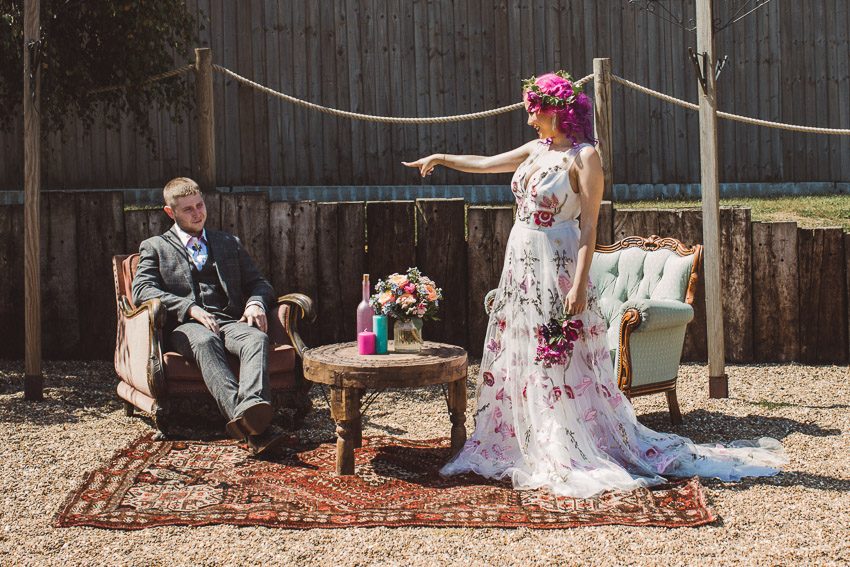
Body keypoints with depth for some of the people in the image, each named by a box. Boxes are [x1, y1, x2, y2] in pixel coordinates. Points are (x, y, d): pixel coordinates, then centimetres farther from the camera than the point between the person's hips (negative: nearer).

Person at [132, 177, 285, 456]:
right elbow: (141, 290, 3)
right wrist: (190, 308, -12)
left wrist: (256, 303, -2)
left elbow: (258, 283, 25)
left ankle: (251, 407, -62)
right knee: (205, 342, -40)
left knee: (257, 338, -35)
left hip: (230, 322, 3)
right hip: (186, 326, -2)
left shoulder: (229, 243, 30)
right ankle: (249, 424, -60)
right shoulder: (155, 247, 20)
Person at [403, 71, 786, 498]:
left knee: (561, 363, -5)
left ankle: (578, 459, 5)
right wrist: (442, 158, 31)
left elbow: (589, 226, -14)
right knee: (514, 358, 11)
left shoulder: (584, 157, -10)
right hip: (521, 264, 8)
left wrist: (579, 283, -20)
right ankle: (528, 451, 22)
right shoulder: (536, 150, 12)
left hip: (558, 269, -8)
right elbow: (484, 164, 26)